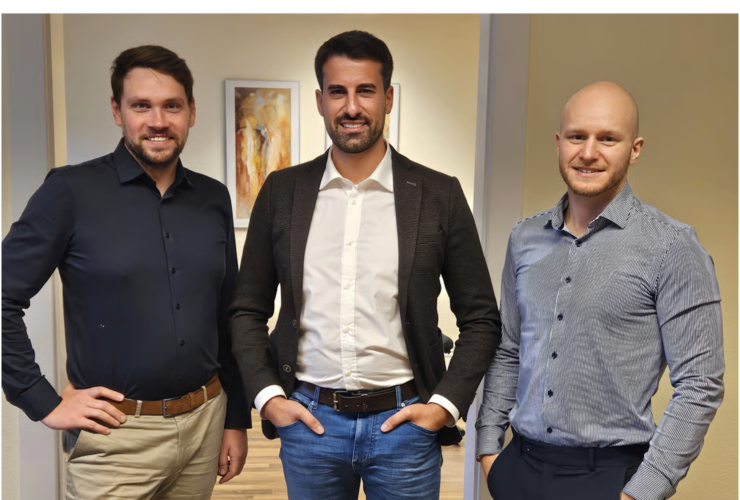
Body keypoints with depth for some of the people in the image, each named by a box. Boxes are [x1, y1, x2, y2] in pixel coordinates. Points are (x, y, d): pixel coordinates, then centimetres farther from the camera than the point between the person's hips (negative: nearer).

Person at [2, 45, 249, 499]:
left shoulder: (213, 198, 4)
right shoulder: (72, 191, -9)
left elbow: (228, 318, 9)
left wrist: (236, 419, 9)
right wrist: (45, 403, -9)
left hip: (205, 423, 5)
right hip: (116, 435, -4)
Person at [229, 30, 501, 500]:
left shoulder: (440, 195, -4)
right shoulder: (282, 191, 1)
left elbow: (481, 318, 1)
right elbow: (248, 310, 8)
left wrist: (445, 404, -6)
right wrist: (266, 396, -1)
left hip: (405, 422, -1)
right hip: (308, 420, 2)